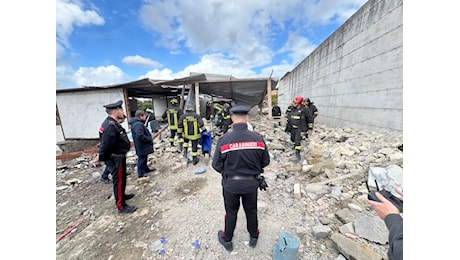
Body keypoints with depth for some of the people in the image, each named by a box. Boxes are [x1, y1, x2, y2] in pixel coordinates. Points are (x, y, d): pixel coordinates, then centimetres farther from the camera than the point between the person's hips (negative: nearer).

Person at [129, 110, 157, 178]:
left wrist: (149, 139, 11)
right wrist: (150, 140, -21)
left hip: (142, 145, 11)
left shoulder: (136, 123, 10)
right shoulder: (138, 124, -24)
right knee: (142, 159, 1)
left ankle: (146, 169, 39)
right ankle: (141, 174, 14)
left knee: (144, 158, 23)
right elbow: (140, 136, -33)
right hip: (142, 146, -11)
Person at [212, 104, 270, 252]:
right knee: (251, 210, 27)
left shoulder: (224, 140, -22)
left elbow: (216, 165, -14)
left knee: (231, 212, 24)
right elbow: (265, 162, -5)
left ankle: (227, 240, 48)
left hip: (231, 183, -1)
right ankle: (253, 237, 52)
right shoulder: (258, 138, -16)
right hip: (252, 183, 2)